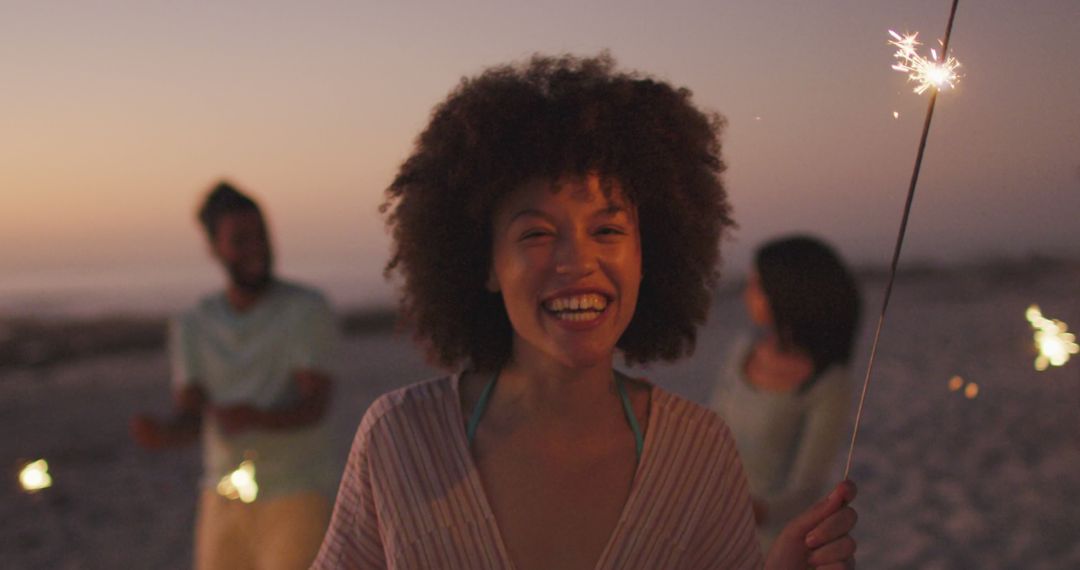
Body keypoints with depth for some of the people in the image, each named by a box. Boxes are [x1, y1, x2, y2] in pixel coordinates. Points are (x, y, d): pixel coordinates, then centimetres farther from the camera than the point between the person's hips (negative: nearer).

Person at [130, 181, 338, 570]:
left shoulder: (306, 309, -6)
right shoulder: (191, 327, 7)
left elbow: (315, 404, -14)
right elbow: (190, 417, 2)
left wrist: (256, 418, -34)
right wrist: (161, 433, -22)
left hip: (297, 494, -4)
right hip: (224, 496, 5)